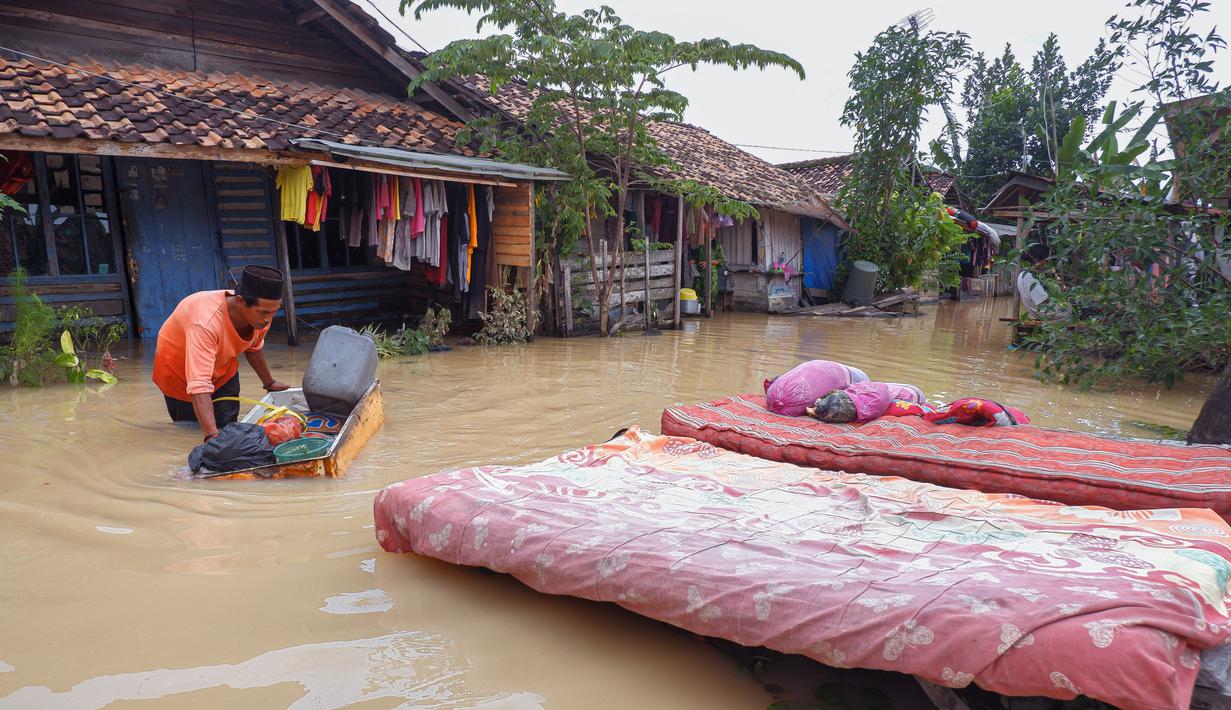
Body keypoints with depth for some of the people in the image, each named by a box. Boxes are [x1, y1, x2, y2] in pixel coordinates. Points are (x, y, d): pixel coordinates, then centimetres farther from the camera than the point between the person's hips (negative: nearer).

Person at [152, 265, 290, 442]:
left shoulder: (260, 314, -23)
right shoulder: (205, 323, -45)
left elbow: (254, 348, 2)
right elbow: (199, 386, -50)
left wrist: (269, 383, 16)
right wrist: (212, 436, -60)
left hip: (223, 370, 5)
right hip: (179, 373, -5)